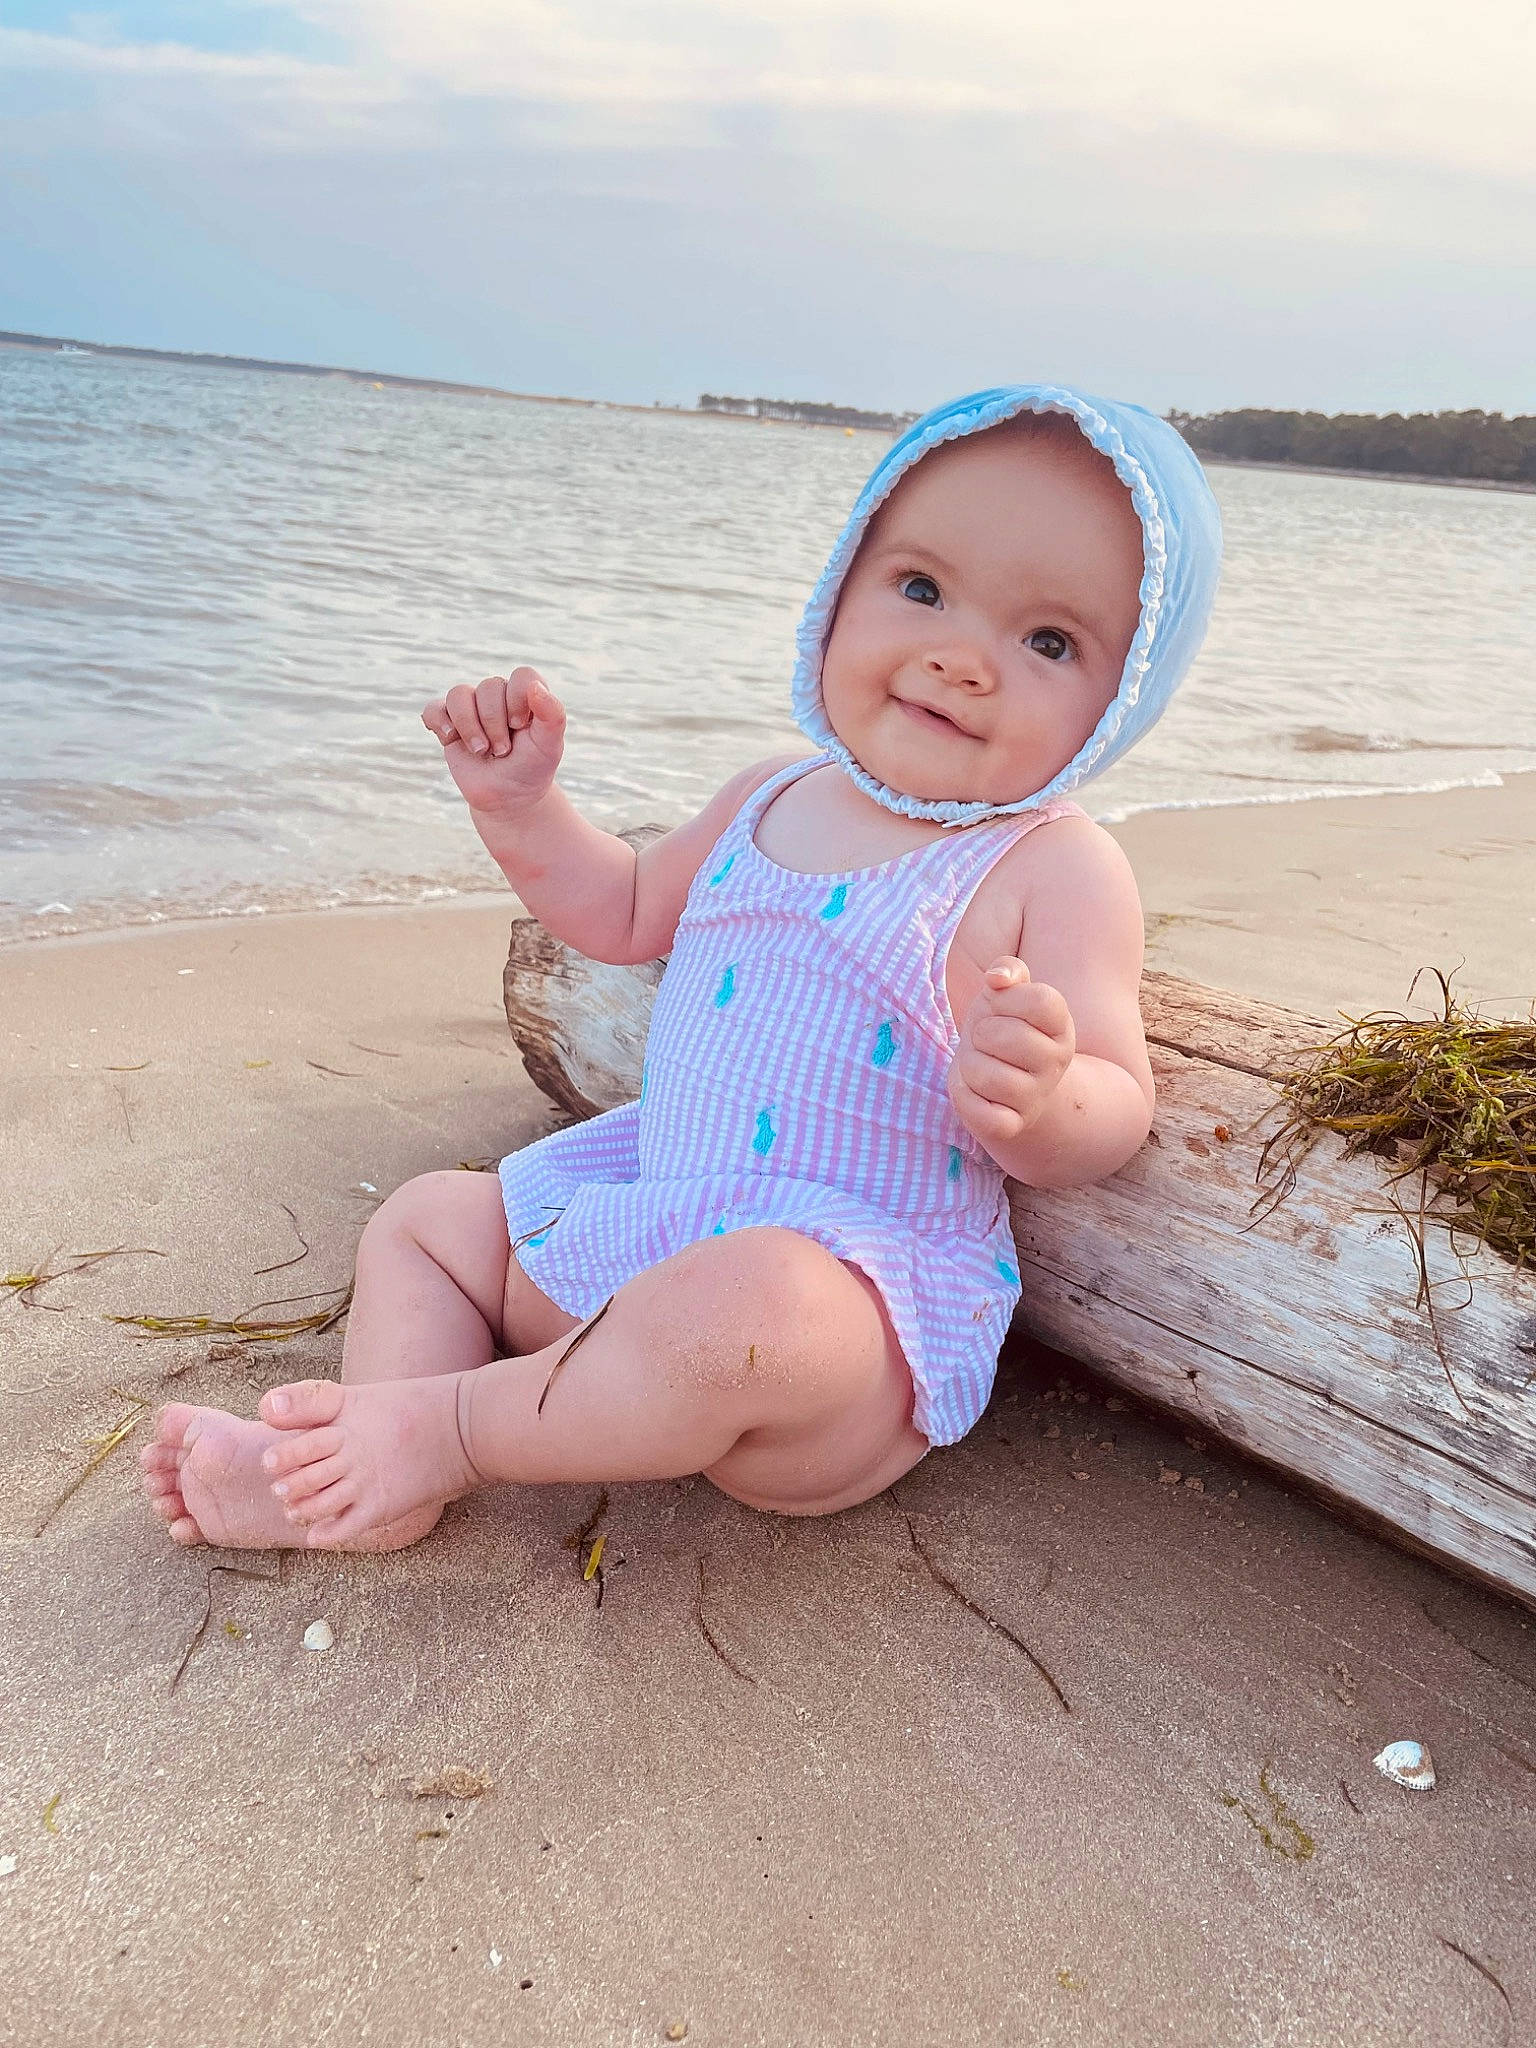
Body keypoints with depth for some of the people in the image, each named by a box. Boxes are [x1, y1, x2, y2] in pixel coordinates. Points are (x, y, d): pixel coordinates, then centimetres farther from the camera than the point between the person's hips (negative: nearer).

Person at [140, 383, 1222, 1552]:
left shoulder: (1058, 869, -12)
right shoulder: (767, 801, 9)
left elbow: (1113, 1116, -14)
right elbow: (627, 913, 25)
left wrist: (1038, 1103, -37)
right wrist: (518, 801, 11)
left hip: (853, 1289, -8)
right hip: (646, 1221, 8)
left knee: (738, 1306, -42)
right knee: (424, 1217, 15)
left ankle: (457, 1423, -17)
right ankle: (383, 1492, -8)